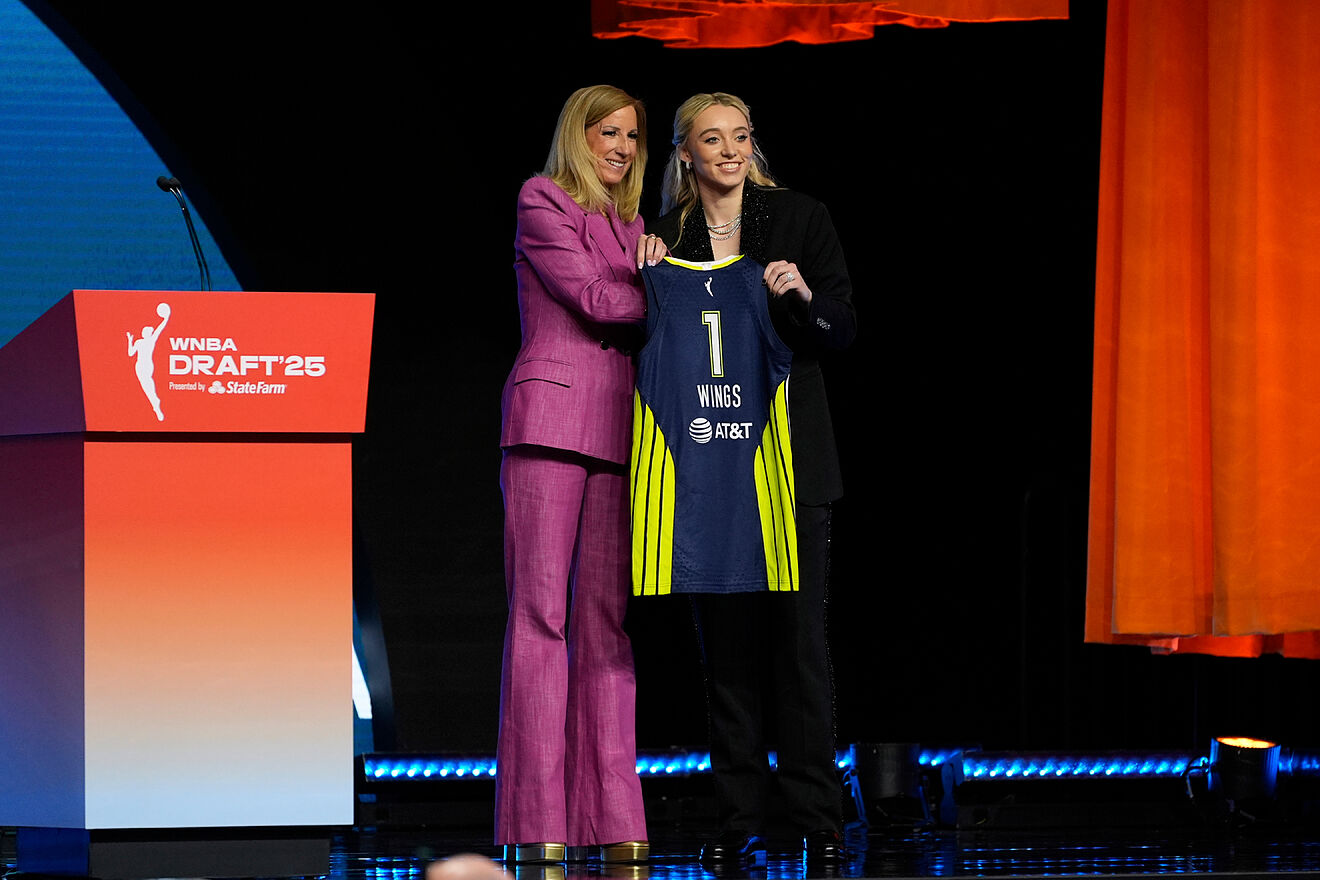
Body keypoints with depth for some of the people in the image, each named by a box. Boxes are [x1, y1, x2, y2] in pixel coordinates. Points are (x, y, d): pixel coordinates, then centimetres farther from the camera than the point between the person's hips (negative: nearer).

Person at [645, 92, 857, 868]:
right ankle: (740, 823, 4)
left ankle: (819, 820, -4)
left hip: (790, 453, -2)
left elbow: (844, 330, 2)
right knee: (726, 638, 1)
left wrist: (804, 296, -18)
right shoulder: (666, 236, 9)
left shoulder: (801, 219, 4)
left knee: (800, 631, -6)